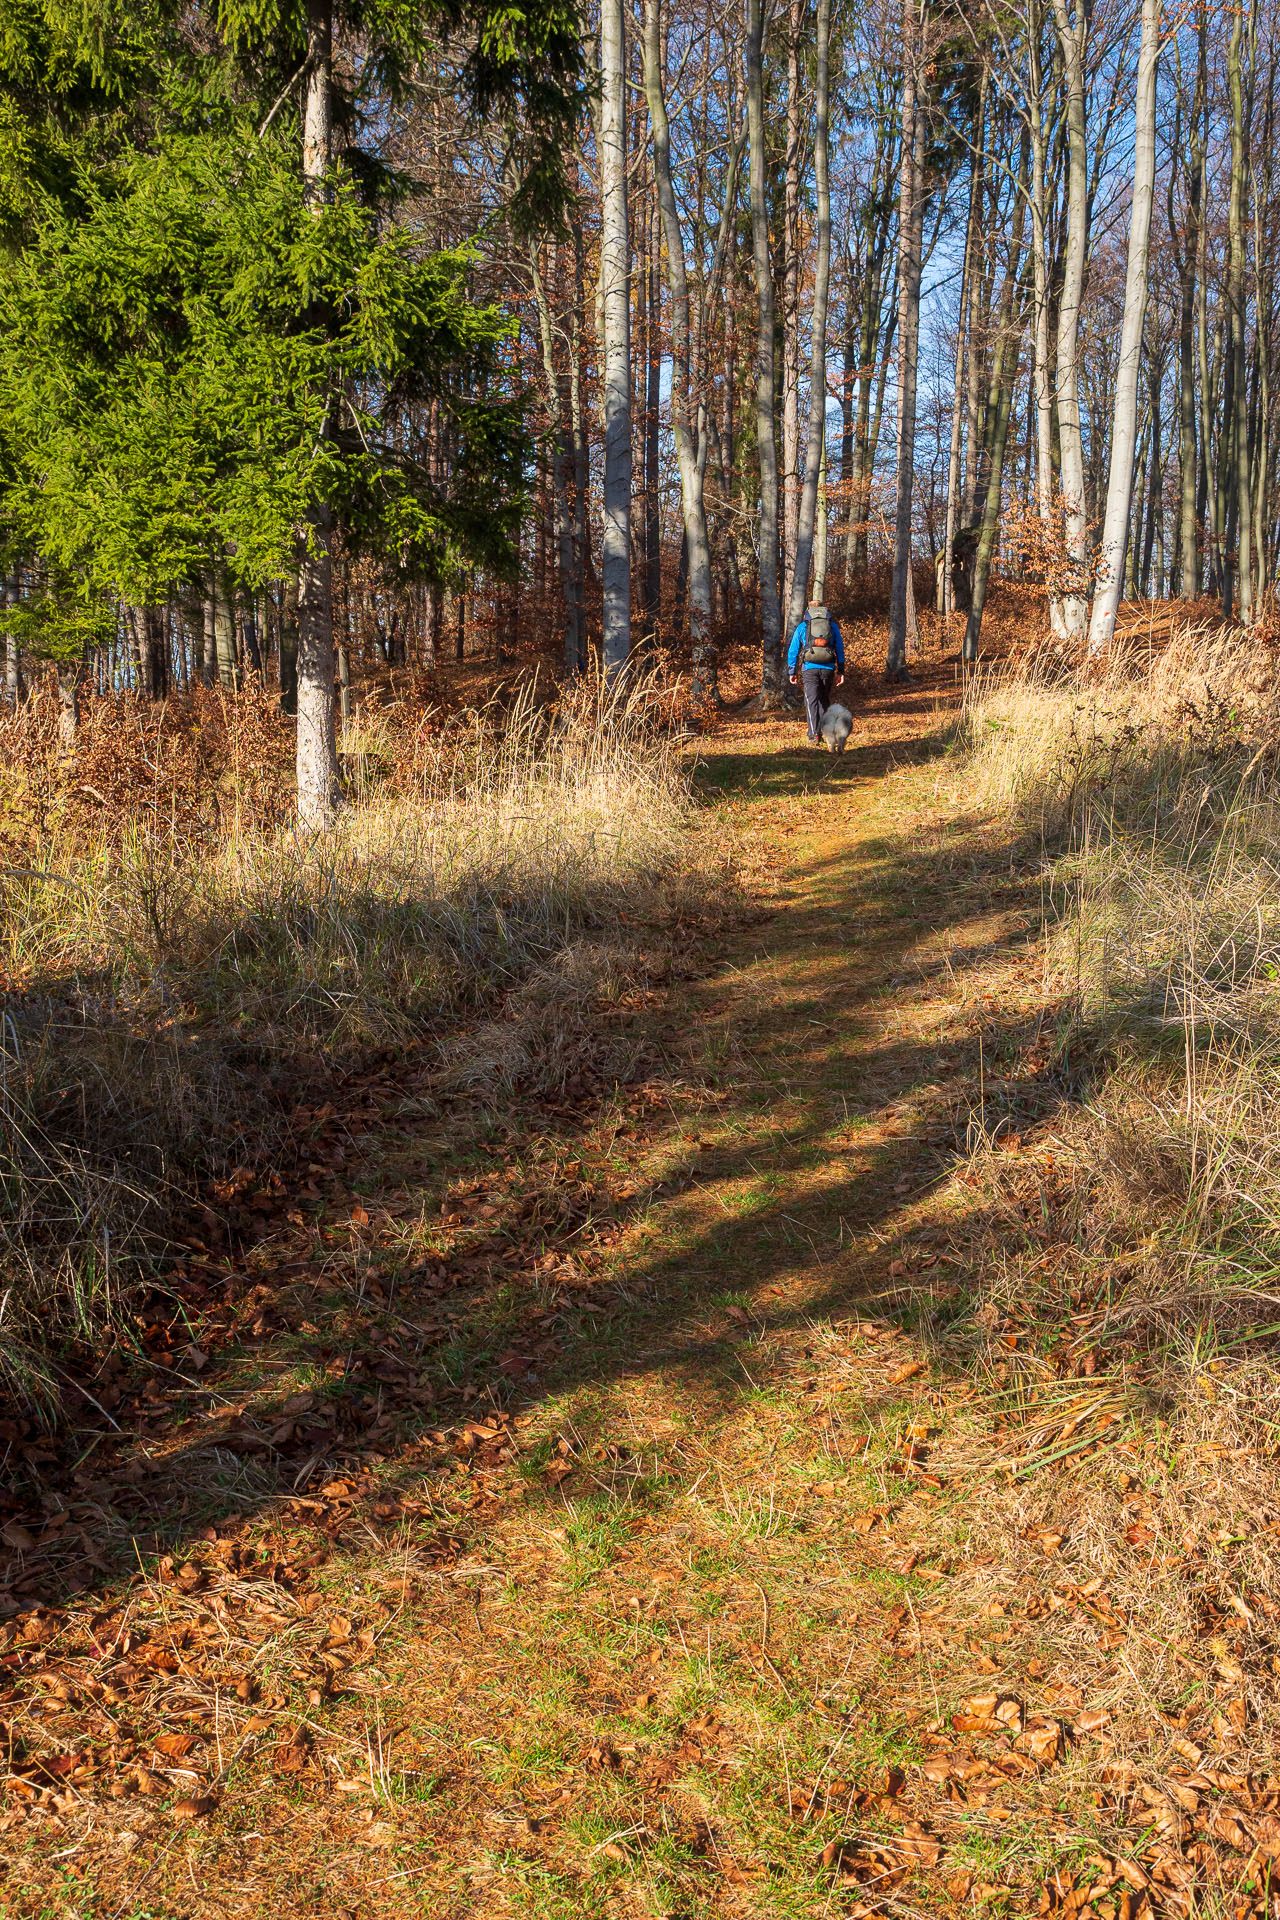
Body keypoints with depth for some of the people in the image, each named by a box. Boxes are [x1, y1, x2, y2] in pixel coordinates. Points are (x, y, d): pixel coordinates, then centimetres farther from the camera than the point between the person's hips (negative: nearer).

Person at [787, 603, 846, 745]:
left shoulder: (802, 626, 10)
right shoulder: (833, 626, 14)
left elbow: (793, 651, 9)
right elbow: (840, 650, 12)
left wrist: (792, 672, 15)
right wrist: (840, 672, 14)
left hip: (810, 668, -2)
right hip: (828, 668, 2)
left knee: (811, 702, -3)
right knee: (824, 701, 17)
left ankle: (814, 736, -15)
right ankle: (820, 732, 16)